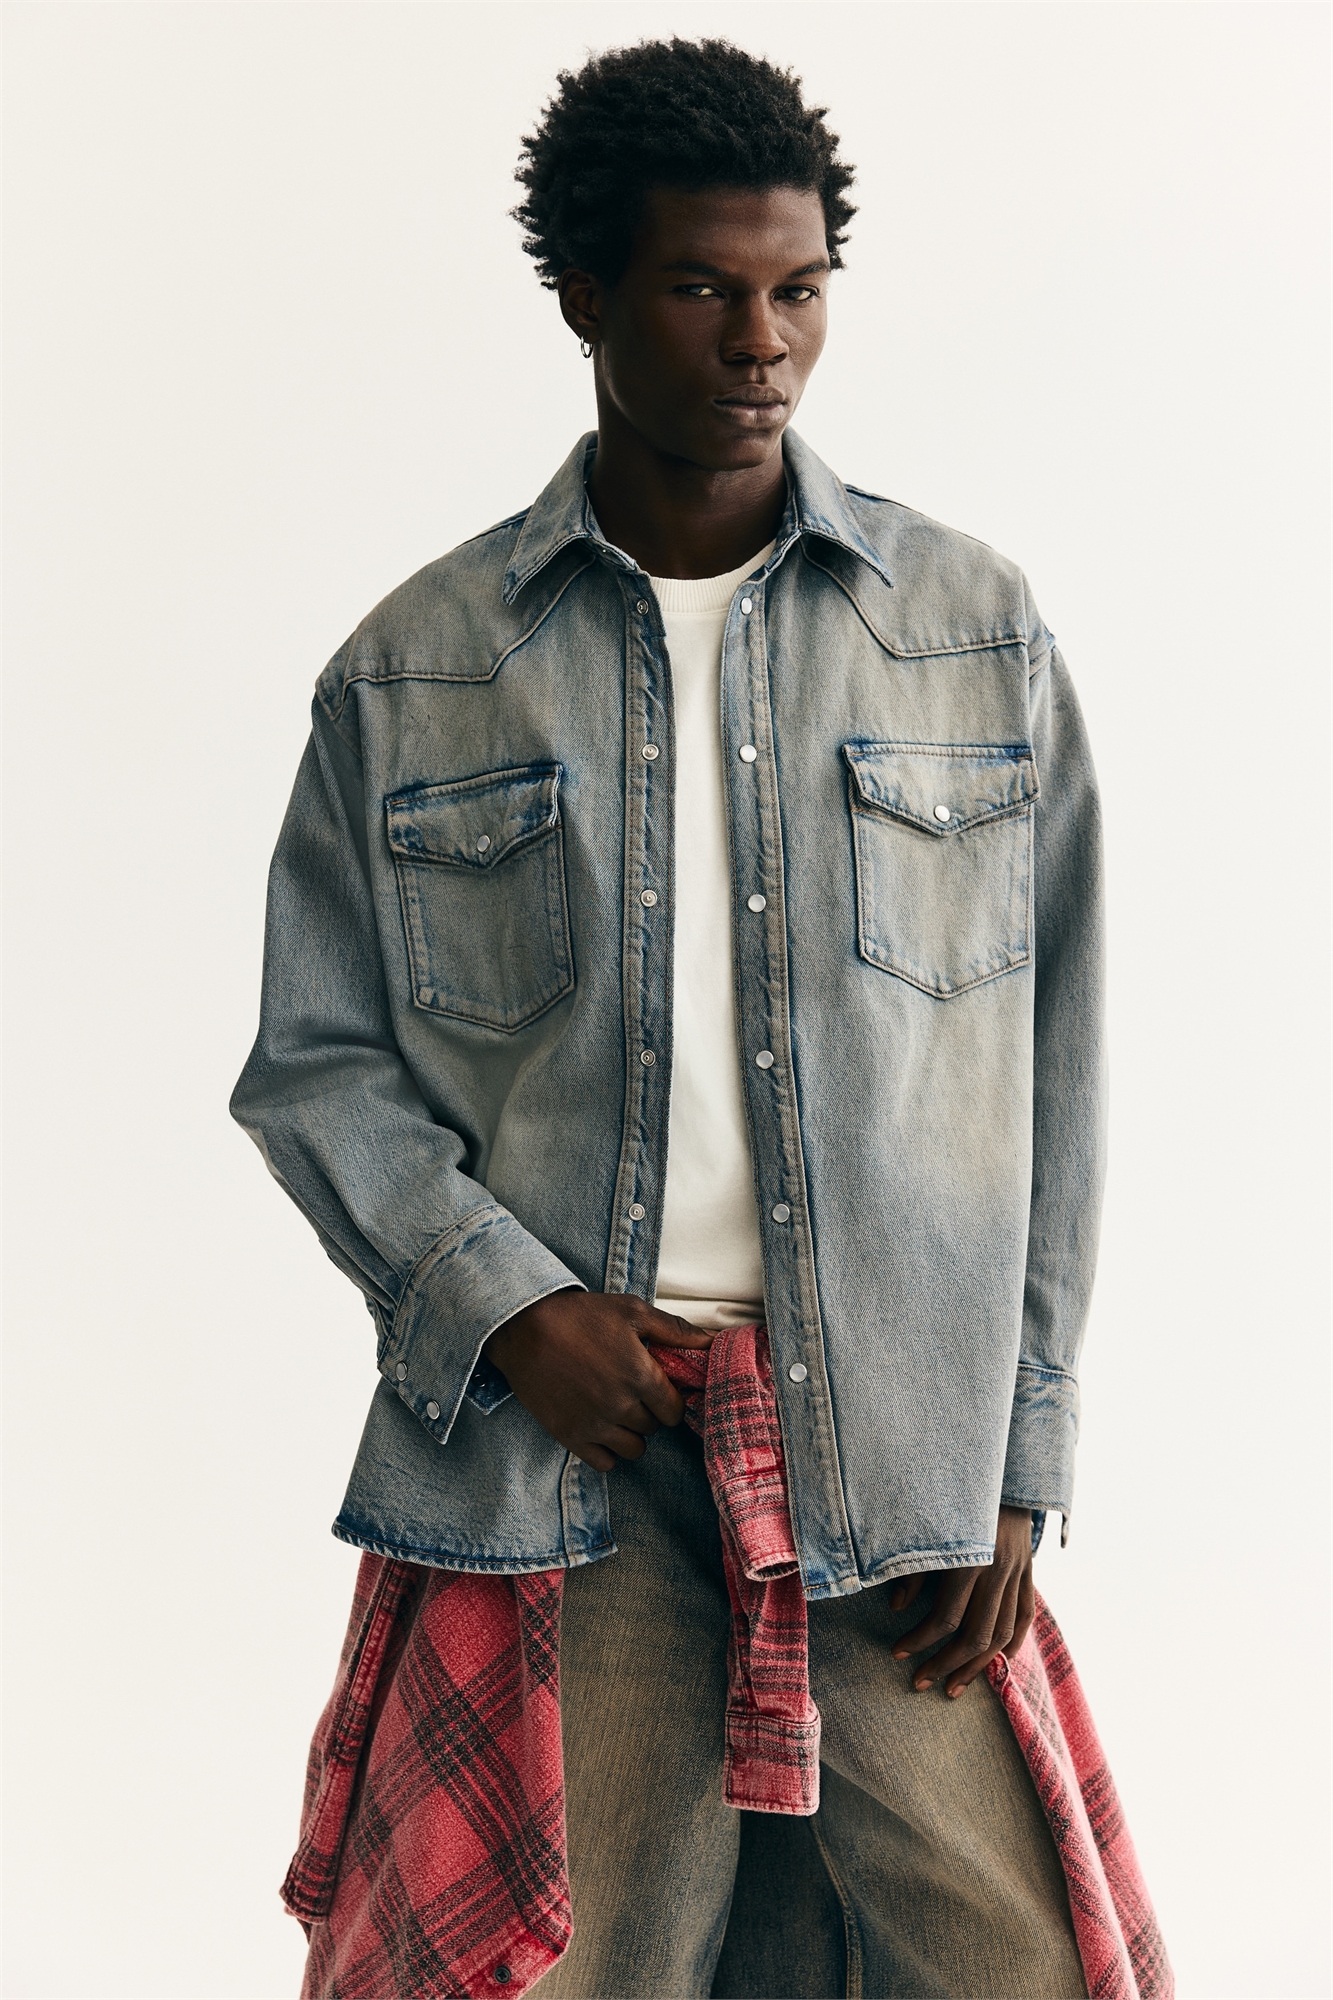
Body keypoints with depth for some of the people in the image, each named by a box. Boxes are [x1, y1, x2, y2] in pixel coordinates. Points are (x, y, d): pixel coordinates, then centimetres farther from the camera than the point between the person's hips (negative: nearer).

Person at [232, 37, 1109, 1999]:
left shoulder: (978, 632, 7)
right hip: (554, 1440, 0)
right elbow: (314, 1063, 7)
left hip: (889, 1439, 1)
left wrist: (1020, 1459, 1)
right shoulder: (412, 671, 6)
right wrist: (510, 1306, -8)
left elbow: (1049, 1068, 6)